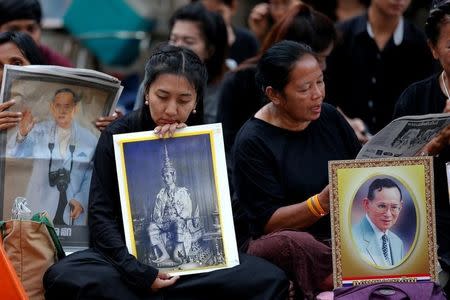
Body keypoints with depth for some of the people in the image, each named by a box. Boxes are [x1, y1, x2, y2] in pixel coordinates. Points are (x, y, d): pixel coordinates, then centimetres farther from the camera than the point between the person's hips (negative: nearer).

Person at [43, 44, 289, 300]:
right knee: (62, 277, -32)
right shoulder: (117, 137, 0)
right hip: (131, 257, -1)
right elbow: (101, 216, -7)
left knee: (271, 279, -26)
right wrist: (138, 273, -23)